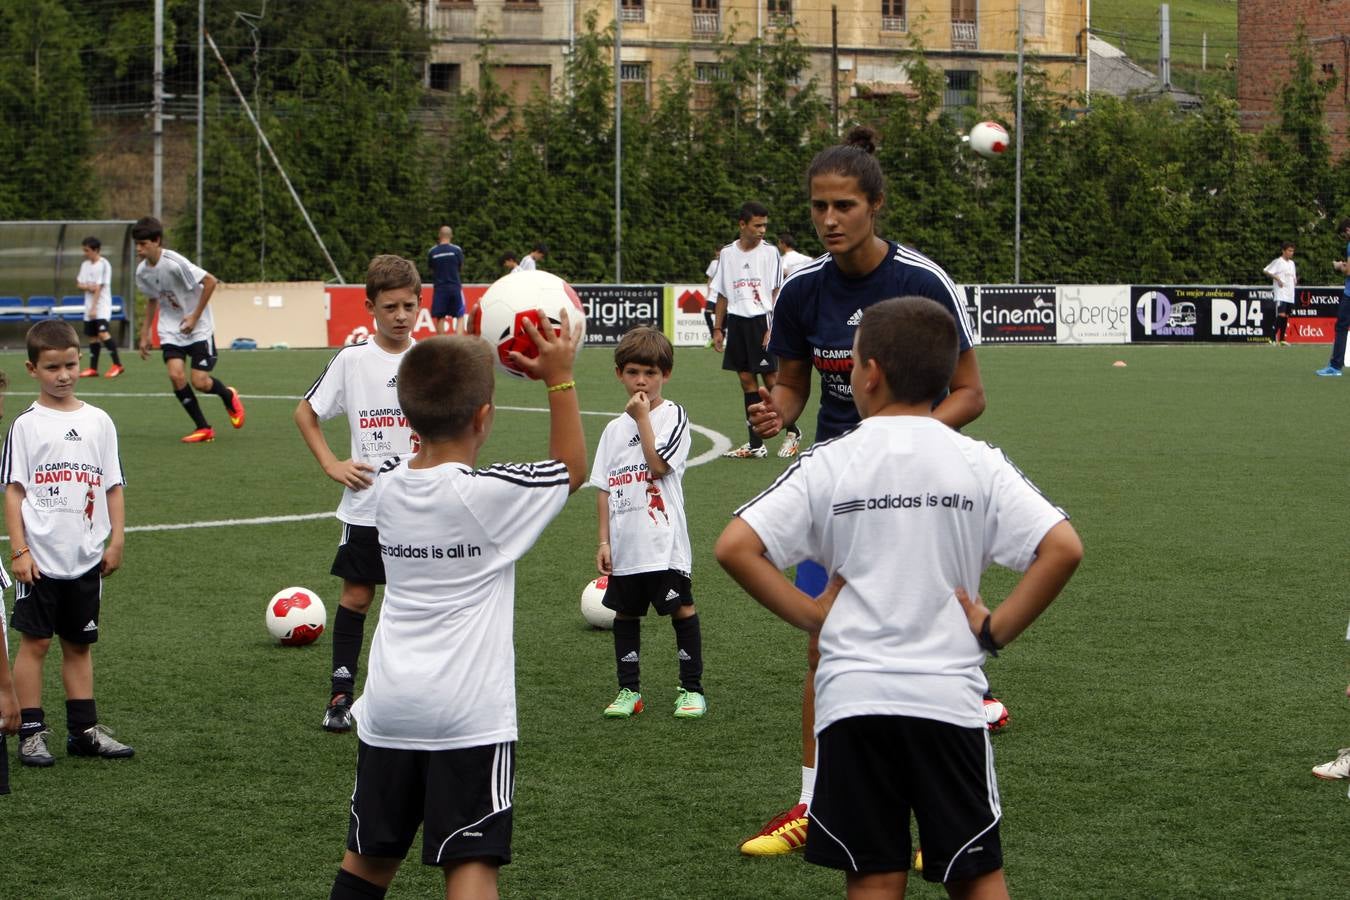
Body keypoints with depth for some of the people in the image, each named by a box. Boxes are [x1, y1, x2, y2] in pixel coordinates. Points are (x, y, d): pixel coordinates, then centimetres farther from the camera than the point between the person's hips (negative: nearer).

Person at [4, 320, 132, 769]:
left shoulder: (98, 422, 7)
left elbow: (112, 486, 11)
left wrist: (116, 539, 4)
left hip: (87, 559, 4)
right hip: (40, 558, -3)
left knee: (79, 644, 11)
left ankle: (84, 730, 16)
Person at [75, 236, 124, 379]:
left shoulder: (103, 265, -10)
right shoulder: (85, 265, 13)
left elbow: (99, 287, -14)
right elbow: (78, 283, 12)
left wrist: (94, 308, -17)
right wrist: (87, 286, -11)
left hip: (102, 306, -7)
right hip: (90, 307, 7)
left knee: (103, 333, -20)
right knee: (92, 336, 7)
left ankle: (117, 364, -15)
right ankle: (93, 368, 11)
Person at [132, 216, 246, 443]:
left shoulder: (174, 263, -23)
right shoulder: (142, 271, -1)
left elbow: (210, 281, -19)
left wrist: (195, 316, -16)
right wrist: (145, 334, 16)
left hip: (198, 327, -5)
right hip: (171, 330, 5)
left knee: (199, 381, -11)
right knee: (176, 375, -15)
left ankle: (229, 396, 26)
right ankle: (203, 428, -2)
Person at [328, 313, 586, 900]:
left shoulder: (388, 487, 3)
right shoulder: (490, 494, -12)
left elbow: (435, 452, 26)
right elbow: (571, 468, 5)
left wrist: (457, 364, 21)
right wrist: (559, 377, 7)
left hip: (388, 711, 5)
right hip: (469, 713, -5)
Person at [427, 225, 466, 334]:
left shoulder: (432, 252, -2)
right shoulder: (456, 250, -5)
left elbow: (430, 267, 10)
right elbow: (461, 265, 6)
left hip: (439, 288, 1)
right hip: (455, 287, -1)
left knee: (440, 317, 8)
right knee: (460, 316, 6)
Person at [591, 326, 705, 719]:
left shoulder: (673, 415, -2)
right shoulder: (615, 429, 12)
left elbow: (658, 465, -17)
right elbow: (603, 488, 13)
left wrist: (642, 417, -11)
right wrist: (604, 541, 6)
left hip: (664, 542, -5)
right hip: (624, 545, 5)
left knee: (682, 609, -2)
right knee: (625, 612, 11)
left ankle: (691, 689, 9)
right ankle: (629, 690, 20)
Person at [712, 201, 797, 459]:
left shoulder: (769, 252, -2)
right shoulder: (727, 254, 9)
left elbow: (777, 293, -5)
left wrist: (773, 328, -13)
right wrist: (717, 329, 12)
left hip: (762, 321, -4)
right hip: (736, 322, 4)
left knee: (771, 379, -5)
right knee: (747, 380, 5)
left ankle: (791, 434, 10)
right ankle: (755, 445, 7)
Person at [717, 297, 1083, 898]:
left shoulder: (828, 464, -2)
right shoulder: (977, 463, -1)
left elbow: (734, 548, -9)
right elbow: (1063, 549, -11)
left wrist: (809, 614, 1)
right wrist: (997, 628, -1)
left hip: (852, 695, -1)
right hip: (949, 695, 1)